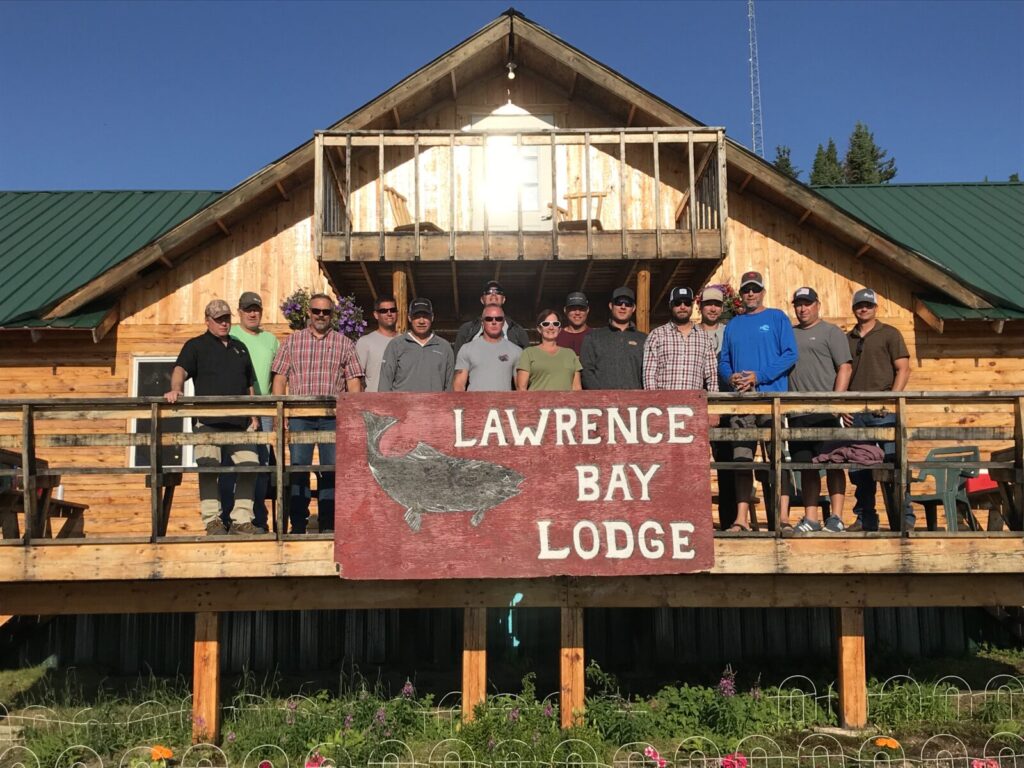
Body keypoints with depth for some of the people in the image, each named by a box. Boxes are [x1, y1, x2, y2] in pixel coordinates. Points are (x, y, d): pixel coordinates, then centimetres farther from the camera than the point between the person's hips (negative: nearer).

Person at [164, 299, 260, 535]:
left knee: (249, 466, -5)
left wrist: (253, 416, 14)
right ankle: (212, 520, -7)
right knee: (209, 467, -14)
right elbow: (180, 369, -7)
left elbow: (250, 384, 24)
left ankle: (241, 520, 2)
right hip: (208, 420, -4)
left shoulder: (240, 348, 24)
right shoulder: (196, 345, 11)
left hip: (239, 421, 4)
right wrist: (176, 389, -29)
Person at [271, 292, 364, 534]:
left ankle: (328, 525, 9)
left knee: (332, 471, 1)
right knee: (298, 469, -1)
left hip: (333, 417, 0)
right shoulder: (292, 341, 10)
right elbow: (280, 378, 7)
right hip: (299, 415, 0)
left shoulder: (344, 344, 10)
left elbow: (354, 381, 7)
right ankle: (297, 526, 5)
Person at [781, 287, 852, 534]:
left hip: (824, 411, -5)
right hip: (797, 412, 5)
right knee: (806, 466, 6)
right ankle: (811, 518, 10)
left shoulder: (831, 332, 4)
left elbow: (845, 368, -4)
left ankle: (836, 517, -2)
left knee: (833, 465, -4)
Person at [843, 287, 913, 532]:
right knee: (857, 467, 6)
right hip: (855, 413, 4)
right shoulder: (846, 339, 16)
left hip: (884, 411, -4)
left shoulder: (889, 334, 5)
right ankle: (865, 519, 16)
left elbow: (903, 369, -1)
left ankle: (904, 519, 0)